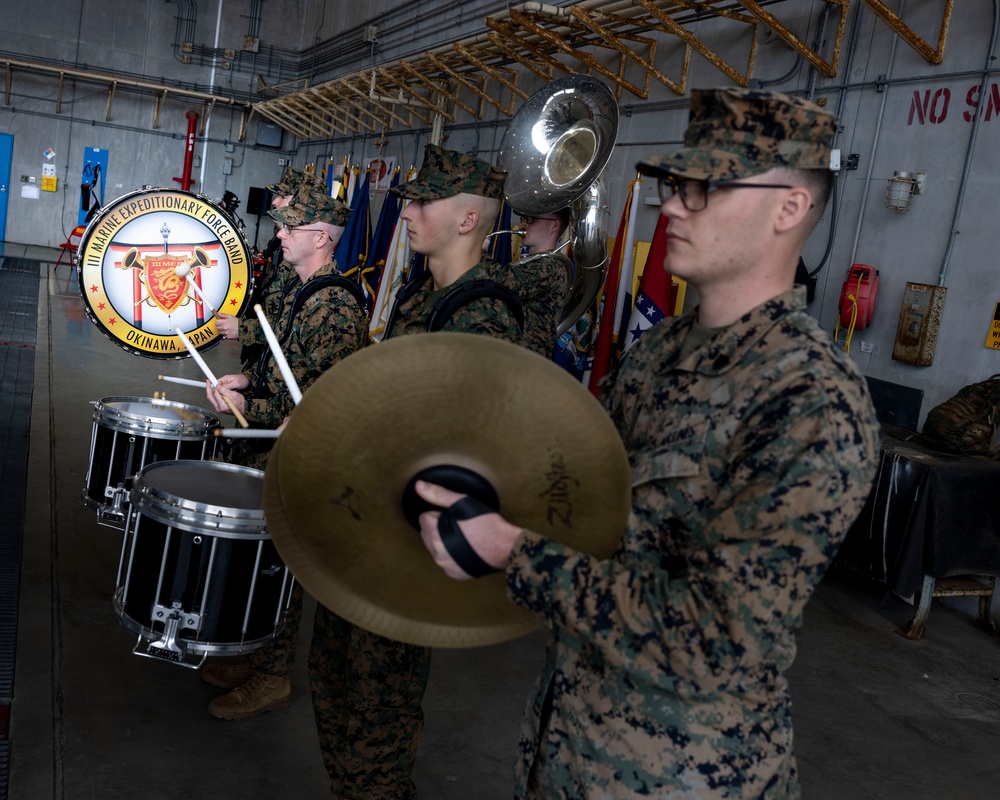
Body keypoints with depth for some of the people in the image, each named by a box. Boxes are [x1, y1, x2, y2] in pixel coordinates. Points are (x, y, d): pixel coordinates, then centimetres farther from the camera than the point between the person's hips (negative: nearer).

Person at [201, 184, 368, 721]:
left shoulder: (338, 308, -21)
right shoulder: (299, 293, 11)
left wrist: (247, 407, -18)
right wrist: (247, 379, 4)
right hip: (261, 452, 10)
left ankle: (272, 679, 21)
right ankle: (250, 657, 37)